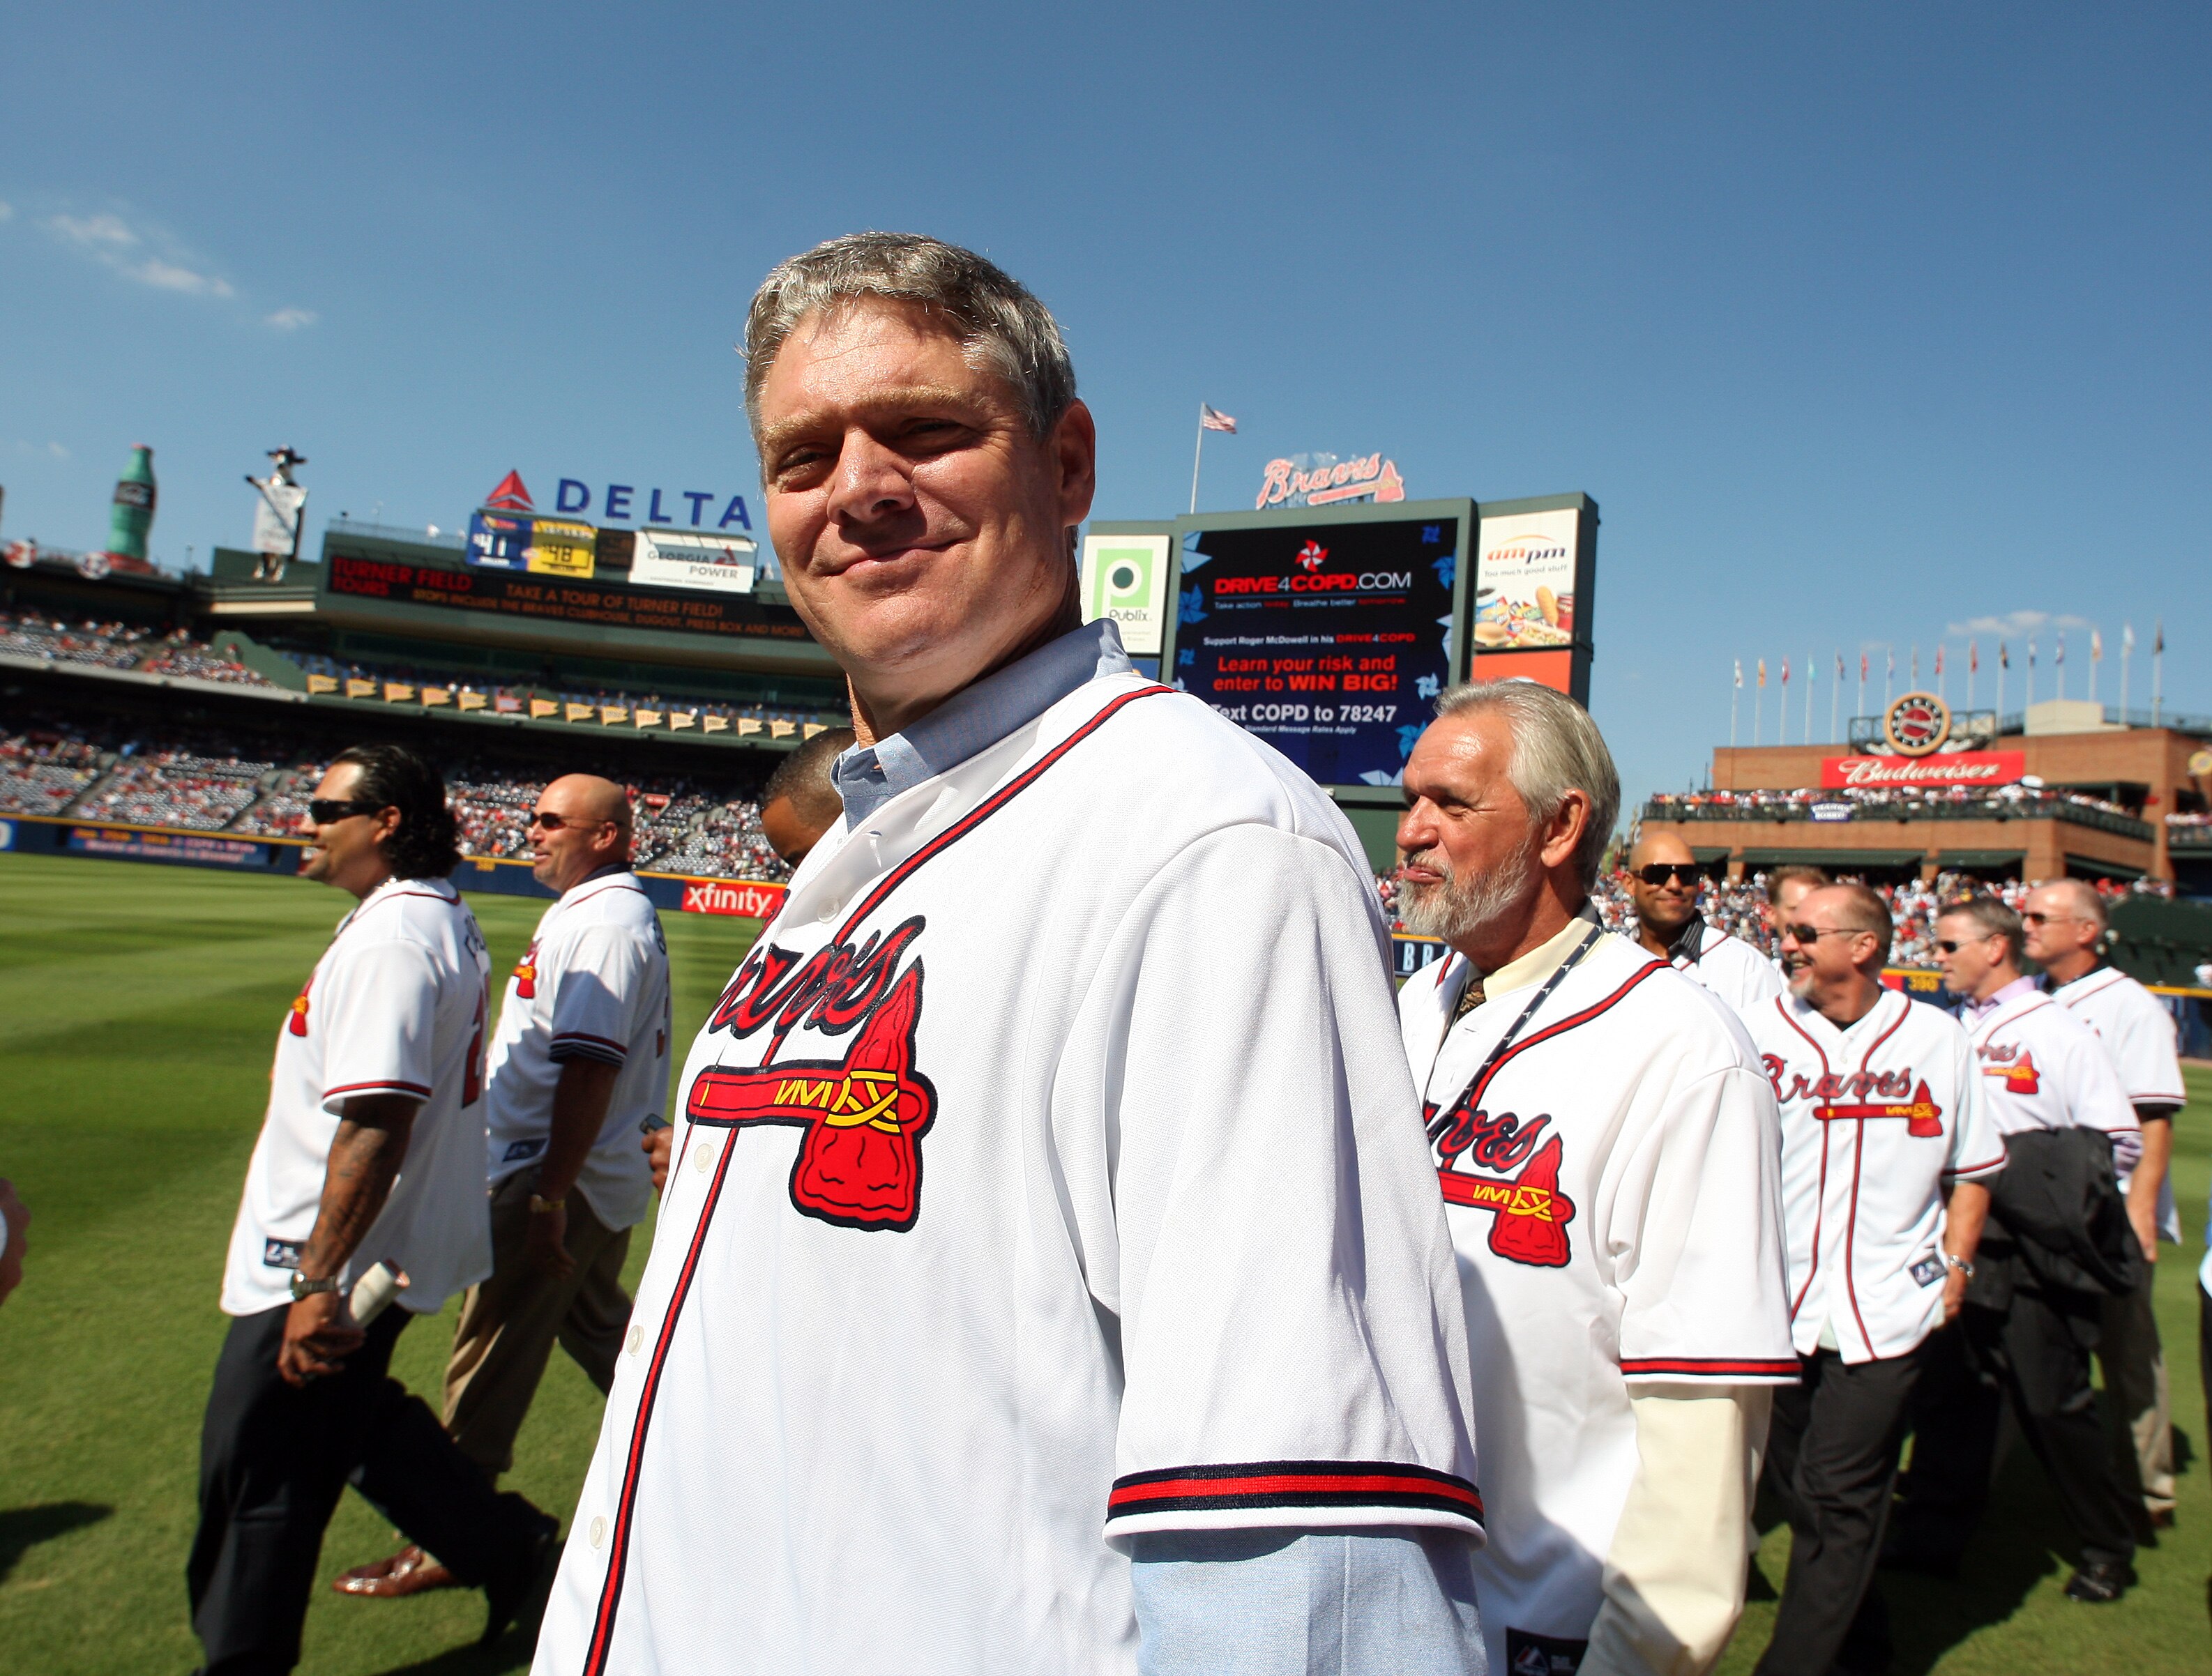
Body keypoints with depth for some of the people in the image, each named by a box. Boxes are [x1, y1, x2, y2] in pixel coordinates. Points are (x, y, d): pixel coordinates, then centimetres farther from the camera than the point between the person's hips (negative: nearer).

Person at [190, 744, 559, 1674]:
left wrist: (318, 1283, -28)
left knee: (258, 1469, 5)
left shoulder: (390, 940, -23)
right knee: (353, 1423, 23)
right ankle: (512, 1552, 30)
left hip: (329, 1261, -10)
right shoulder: (444, 919, 10)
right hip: (391, 1250, 10)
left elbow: (374, 1126, -30)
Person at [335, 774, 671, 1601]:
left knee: (490, 1357, 1)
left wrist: (548, 1200, -27)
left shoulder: (602, 921, -20)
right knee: (601, 1332, 21)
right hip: (604, 1177, 10)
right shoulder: (603, 910, 14)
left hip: (558, 1175, -10)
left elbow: (590, 1068, -27)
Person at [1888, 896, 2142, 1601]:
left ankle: (2108, 1550, 23)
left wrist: (2023, 1163, -13)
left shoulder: (2058, 1031, -5)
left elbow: (2119, 1140, -8)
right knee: (1946, 1389, 9)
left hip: (2028, 1252, -5)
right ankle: (1932, 1535, 20)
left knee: (2051, 1402, 3)